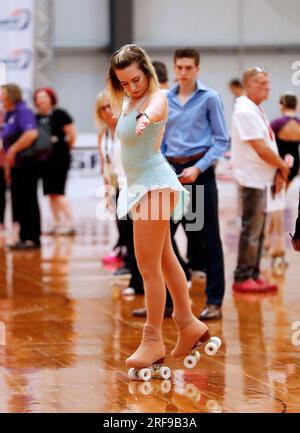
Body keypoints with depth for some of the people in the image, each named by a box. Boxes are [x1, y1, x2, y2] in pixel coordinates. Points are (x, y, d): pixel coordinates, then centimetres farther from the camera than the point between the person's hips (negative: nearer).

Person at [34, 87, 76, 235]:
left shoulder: (60, 114, -6)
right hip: (44, 158, 7)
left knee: (58, 192, -11)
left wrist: (66, 147, 4)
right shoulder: (37, 118, 11)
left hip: (60, 158, -7)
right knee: (51, 193, 7)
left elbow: (72, 134, -6)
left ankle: (69, 224, -9)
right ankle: (58, 224, 13)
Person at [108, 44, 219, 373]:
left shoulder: (155, 98, -18)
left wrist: (146, 117, -65)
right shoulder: (126, 102, 9)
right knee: (164, 259, 18)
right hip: (141, 185, 10)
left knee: (149, 266, -8)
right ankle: (188, 324, 30)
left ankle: (153, 340, -1)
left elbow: (156, 108, -45)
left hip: (155, 185, -10)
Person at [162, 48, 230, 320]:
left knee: (208, 239, 0)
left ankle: (214, 302, 7)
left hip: (199, 171, -4)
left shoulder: (209, 98, -3)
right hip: (171, 171, 4)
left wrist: (198, 168, -14)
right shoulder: (165, 100, 9)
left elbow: (222, 141, -5)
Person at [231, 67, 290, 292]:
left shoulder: (257, 111, 15)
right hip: (251, 178, -10)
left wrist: (278, 172, 6)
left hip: (261, 178, 10)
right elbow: (261, 149, -19)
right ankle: (242, 278, 0)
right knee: (251, 230, -6)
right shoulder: (245, 112, -16)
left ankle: (253, 275, 19)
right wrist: (283, 166, -7)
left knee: (257, 230, 13)